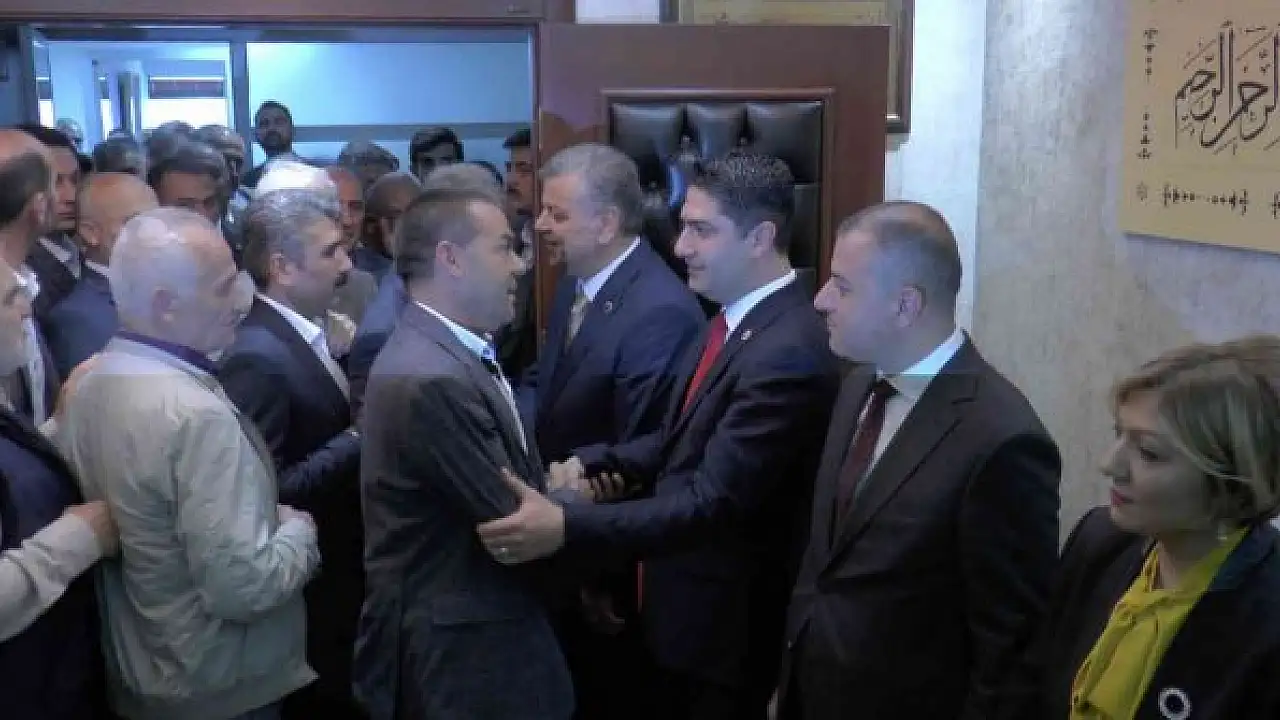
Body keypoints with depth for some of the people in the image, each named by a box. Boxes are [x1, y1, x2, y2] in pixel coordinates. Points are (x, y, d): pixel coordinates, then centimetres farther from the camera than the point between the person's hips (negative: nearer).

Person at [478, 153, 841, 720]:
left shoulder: (789, 352, -27)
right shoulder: (734, 318, 4)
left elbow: (712, 501, -30)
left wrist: (567, 526, -36)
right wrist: (591, 461, -3)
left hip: (724, 624, -8)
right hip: (682, 605, 8)